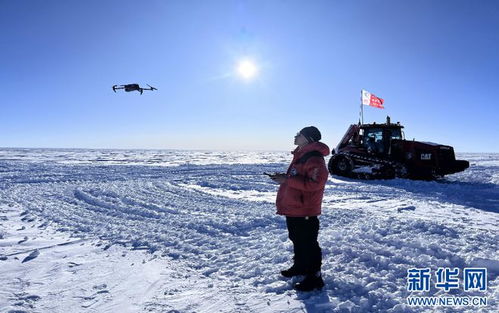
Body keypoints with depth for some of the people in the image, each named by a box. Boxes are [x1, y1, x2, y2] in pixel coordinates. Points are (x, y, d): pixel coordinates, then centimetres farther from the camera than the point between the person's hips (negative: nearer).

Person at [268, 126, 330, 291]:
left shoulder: (314, 159, -20)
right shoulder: (300, 155, 13)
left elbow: (314, 183, -30)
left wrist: (287, 179, -26)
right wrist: (283, 177, 6)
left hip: (305, 212, -10)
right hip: (292, 209, 10)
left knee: (308, 244, 1)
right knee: (297, 240, 24)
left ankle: (314, 278, 13)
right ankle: (300, 266, 42)